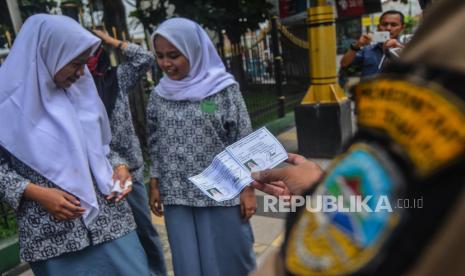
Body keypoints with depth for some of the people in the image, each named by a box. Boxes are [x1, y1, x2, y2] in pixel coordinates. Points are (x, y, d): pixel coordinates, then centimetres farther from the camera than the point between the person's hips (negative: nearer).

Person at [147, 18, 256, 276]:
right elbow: (155, 145, 11)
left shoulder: (225, 88, -7)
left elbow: (244, 141, -5)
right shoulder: (159, 95, 5)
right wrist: (155, 185, 9)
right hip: (176, 197, 3)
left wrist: (248, 189, -6)